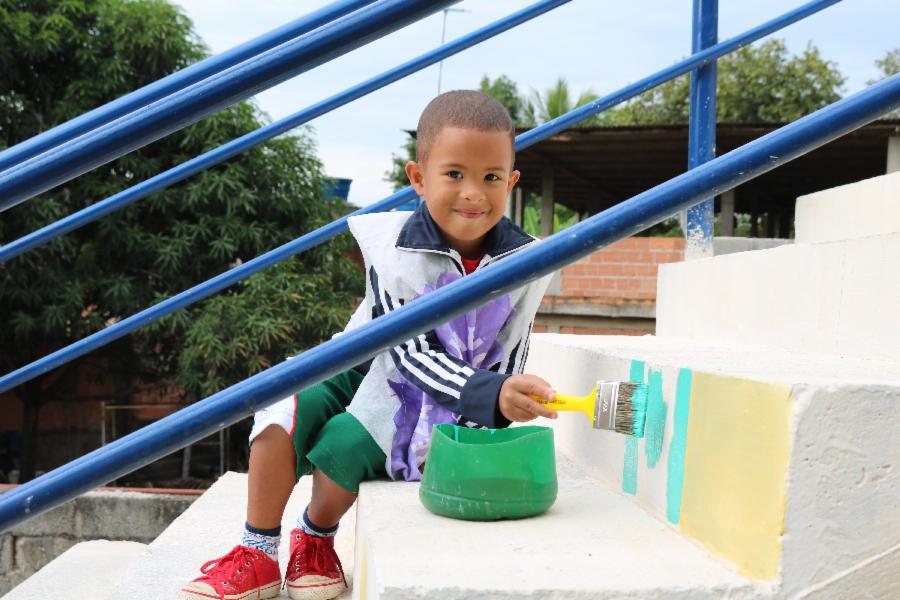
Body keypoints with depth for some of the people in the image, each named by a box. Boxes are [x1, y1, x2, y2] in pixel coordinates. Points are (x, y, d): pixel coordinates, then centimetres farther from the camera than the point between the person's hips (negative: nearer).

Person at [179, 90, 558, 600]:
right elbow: (411, 352, -26)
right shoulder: (393, 249, -21)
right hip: (371, 366, 1)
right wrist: (489, 397, -39)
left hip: (434, 408, -1)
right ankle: (257, 558, -4)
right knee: (285, 412, -22)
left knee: (343, 444, -24)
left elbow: (505, 368, -7)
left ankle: (316, 541, 10)